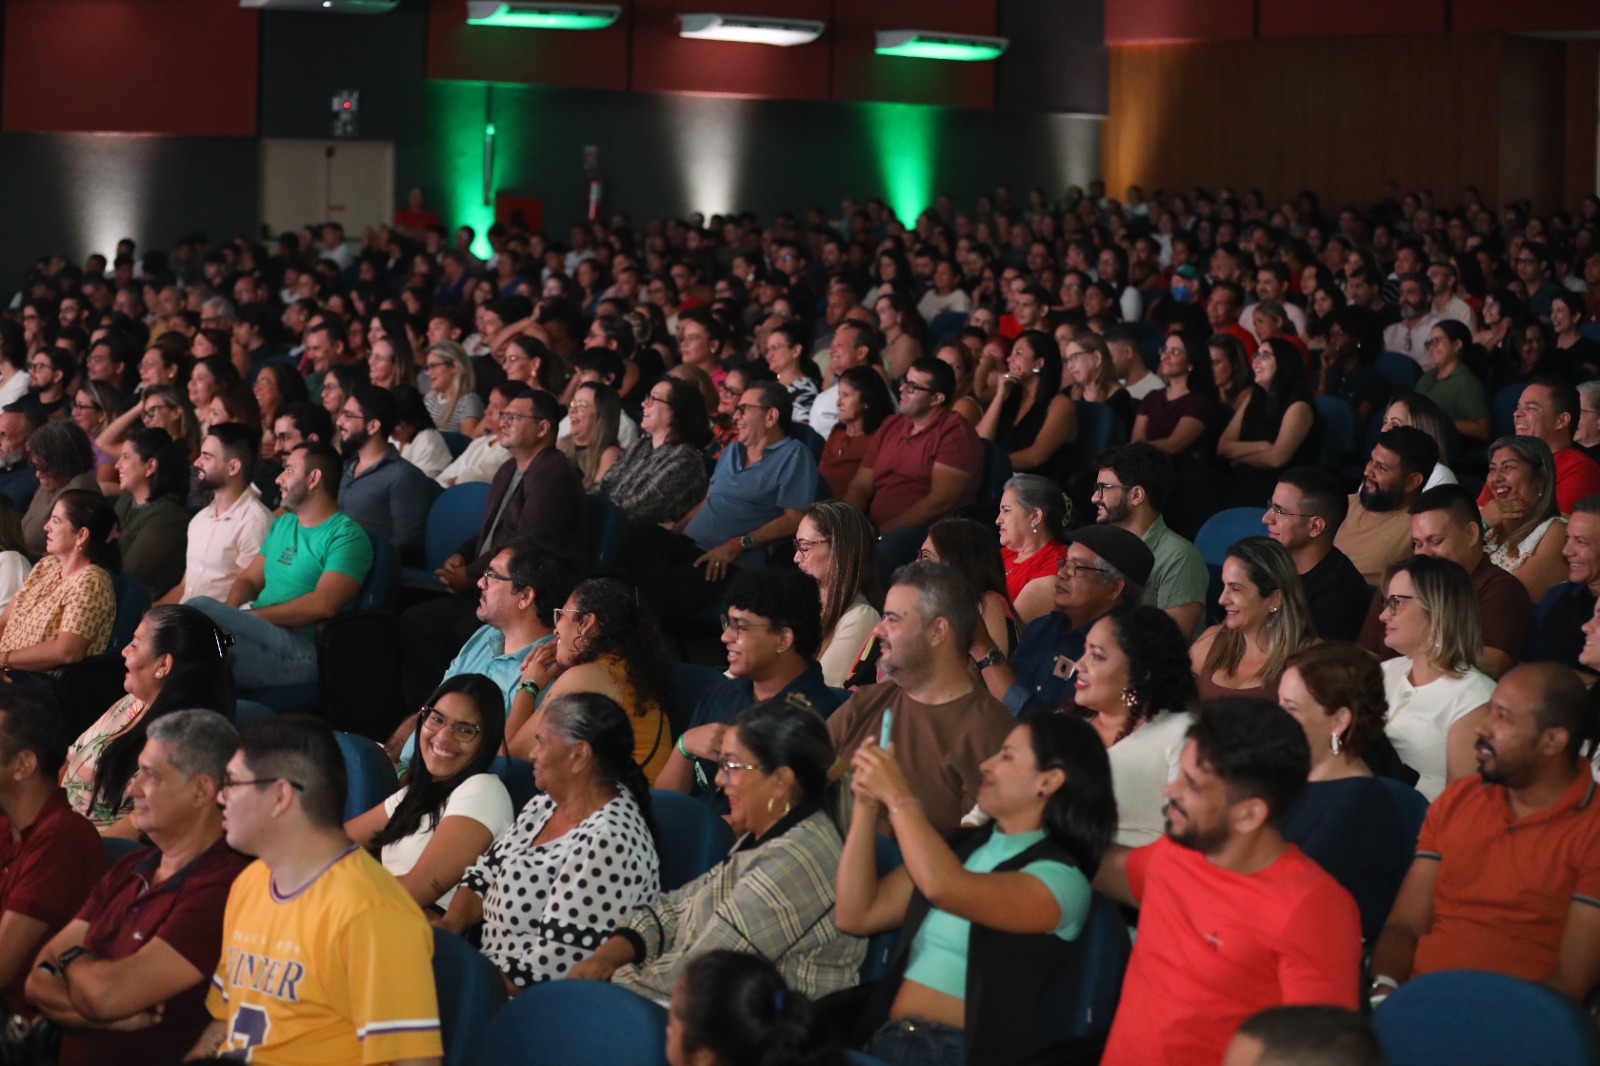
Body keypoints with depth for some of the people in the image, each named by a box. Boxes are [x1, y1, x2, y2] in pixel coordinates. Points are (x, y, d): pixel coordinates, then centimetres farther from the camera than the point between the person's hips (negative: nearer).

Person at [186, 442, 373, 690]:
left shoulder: (346, 536, -3)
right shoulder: (282, 524, 25)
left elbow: (323, 605, -17)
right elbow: (248, 580, 24)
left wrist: (250, 616, -15)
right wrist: (230, 614, -1)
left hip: (301, 652, -7)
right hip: (258, 634, 7)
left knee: (201, 607, -28)